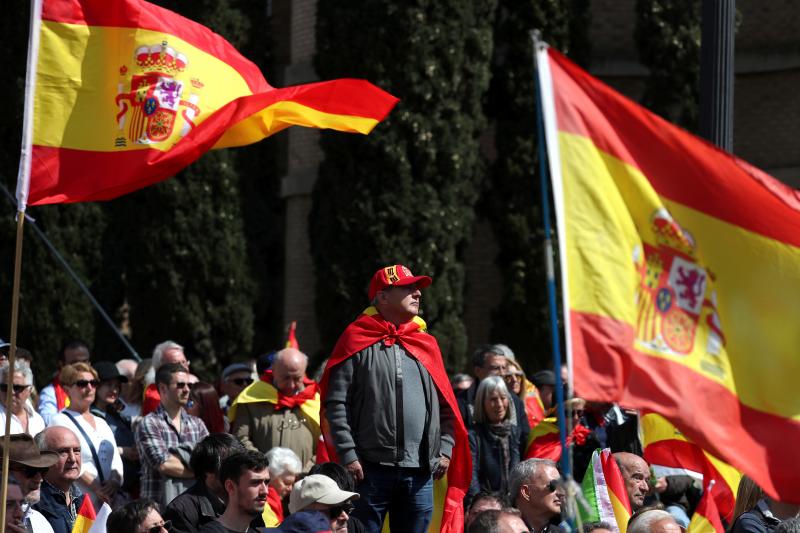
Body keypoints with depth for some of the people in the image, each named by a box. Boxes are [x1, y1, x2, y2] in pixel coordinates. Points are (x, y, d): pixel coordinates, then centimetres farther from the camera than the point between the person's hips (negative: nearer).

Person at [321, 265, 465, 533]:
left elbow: (445, 405, 19)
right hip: (371, 470, -5)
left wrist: (445, 448, 6)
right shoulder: (359, 342, 1)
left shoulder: (426, 345, 17)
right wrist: (348, 455, -13)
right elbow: (336, 403, -5)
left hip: (420, 472, 5)